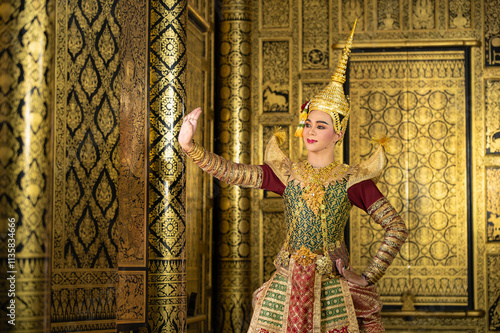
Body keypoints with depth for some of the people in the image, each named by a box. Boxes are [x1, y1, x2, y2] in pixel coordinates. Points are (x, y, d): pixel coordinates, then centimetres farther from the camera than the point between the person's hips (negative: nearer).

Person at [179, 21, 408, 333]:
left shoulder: (352, 179, -2)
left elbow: (398, 228, -1)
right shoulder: (287, 173, 5)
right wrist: (190, 146, -19)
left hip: (332, 291, -2)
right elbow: (230, 171, -5)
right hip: (286, 289, 2)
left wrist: (370, 276, -3)